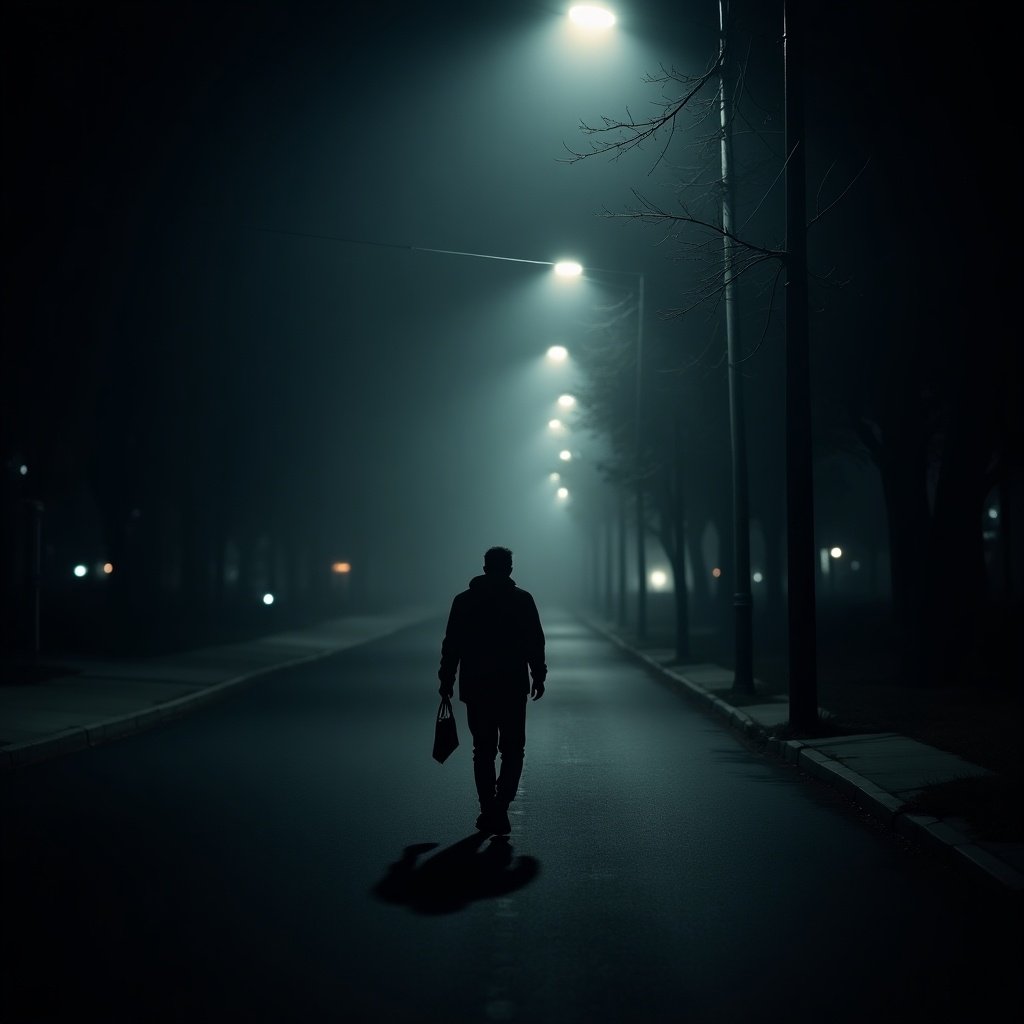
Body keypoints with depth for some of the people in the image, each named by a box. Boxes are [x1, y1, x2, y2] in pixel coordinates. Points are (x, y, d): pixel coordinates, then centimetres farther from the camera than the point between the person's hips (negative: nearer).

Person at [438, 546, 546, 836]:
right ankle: (500, 806, -11)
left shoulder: (464, 600, 3)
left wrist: (447, 680, 9)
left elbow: (451, 645, 3)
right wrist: (538, 677, 7)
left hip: (475, 688, 2)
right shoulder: (523, 600, -2)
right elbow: (535, 643, -2)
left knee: (483, 751, 12)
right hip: (513, 687, -2)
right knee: (513, 750, 7)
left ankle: (489, 812, 12)